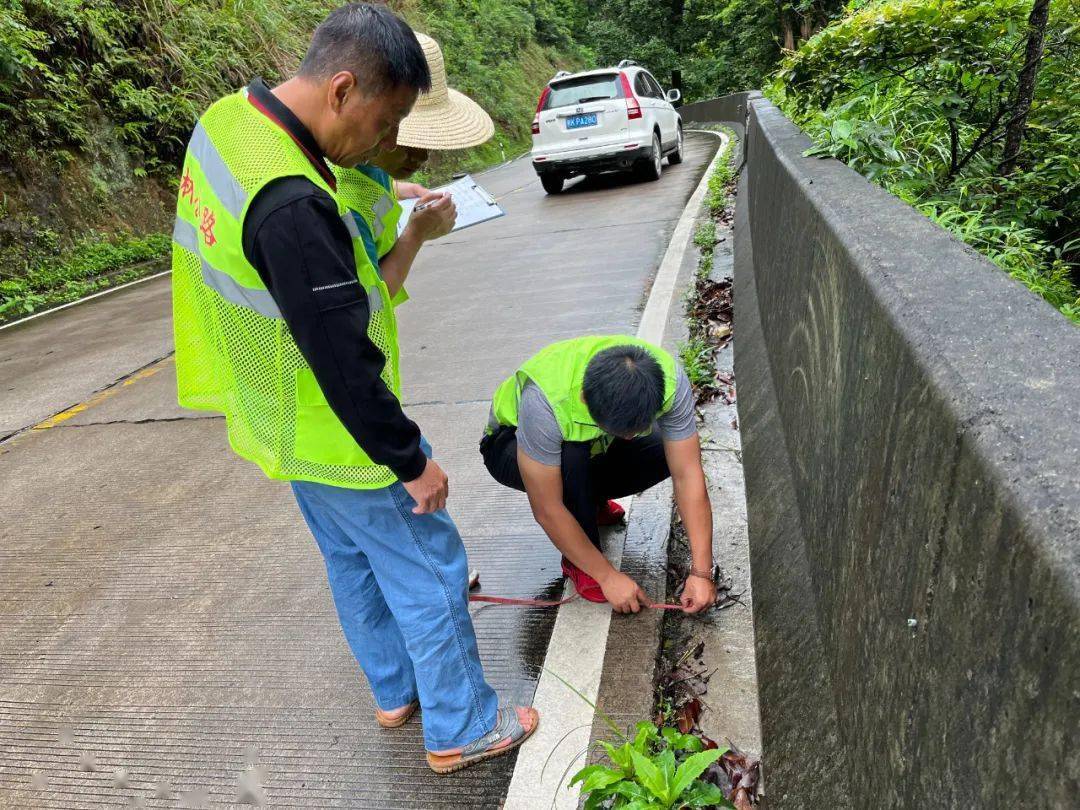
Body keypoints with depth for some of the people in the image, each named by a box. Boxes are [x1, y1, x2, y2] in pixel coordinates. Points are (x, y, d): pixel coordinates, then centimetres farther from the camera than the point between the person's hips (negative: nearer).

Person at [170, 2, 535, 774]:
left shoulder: (227, 118, -2)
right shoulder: (292, 204, -32)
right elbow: (346, 363, -28)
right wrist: (412, 462, -16)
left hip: (287, 421, 10)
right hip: (338, 440, -9)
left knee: (354, 560, 24)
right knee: (429, 572, 8)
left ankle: (397, 691, 46)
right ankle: (463, 730, 29)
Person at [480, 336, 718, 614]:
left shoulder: (668, 379, -31)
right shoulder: (545, 398, -42)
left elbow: (688, 475, -27)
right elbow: (546, 510, -34)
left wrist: (701, 572, -29)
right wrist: (607, 576, -28)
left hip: (595, 444, 4)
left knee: (669, 450, -20)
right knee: (571, 456, -38)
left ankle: (590, 500, 8)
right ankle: (577, 564, -12)